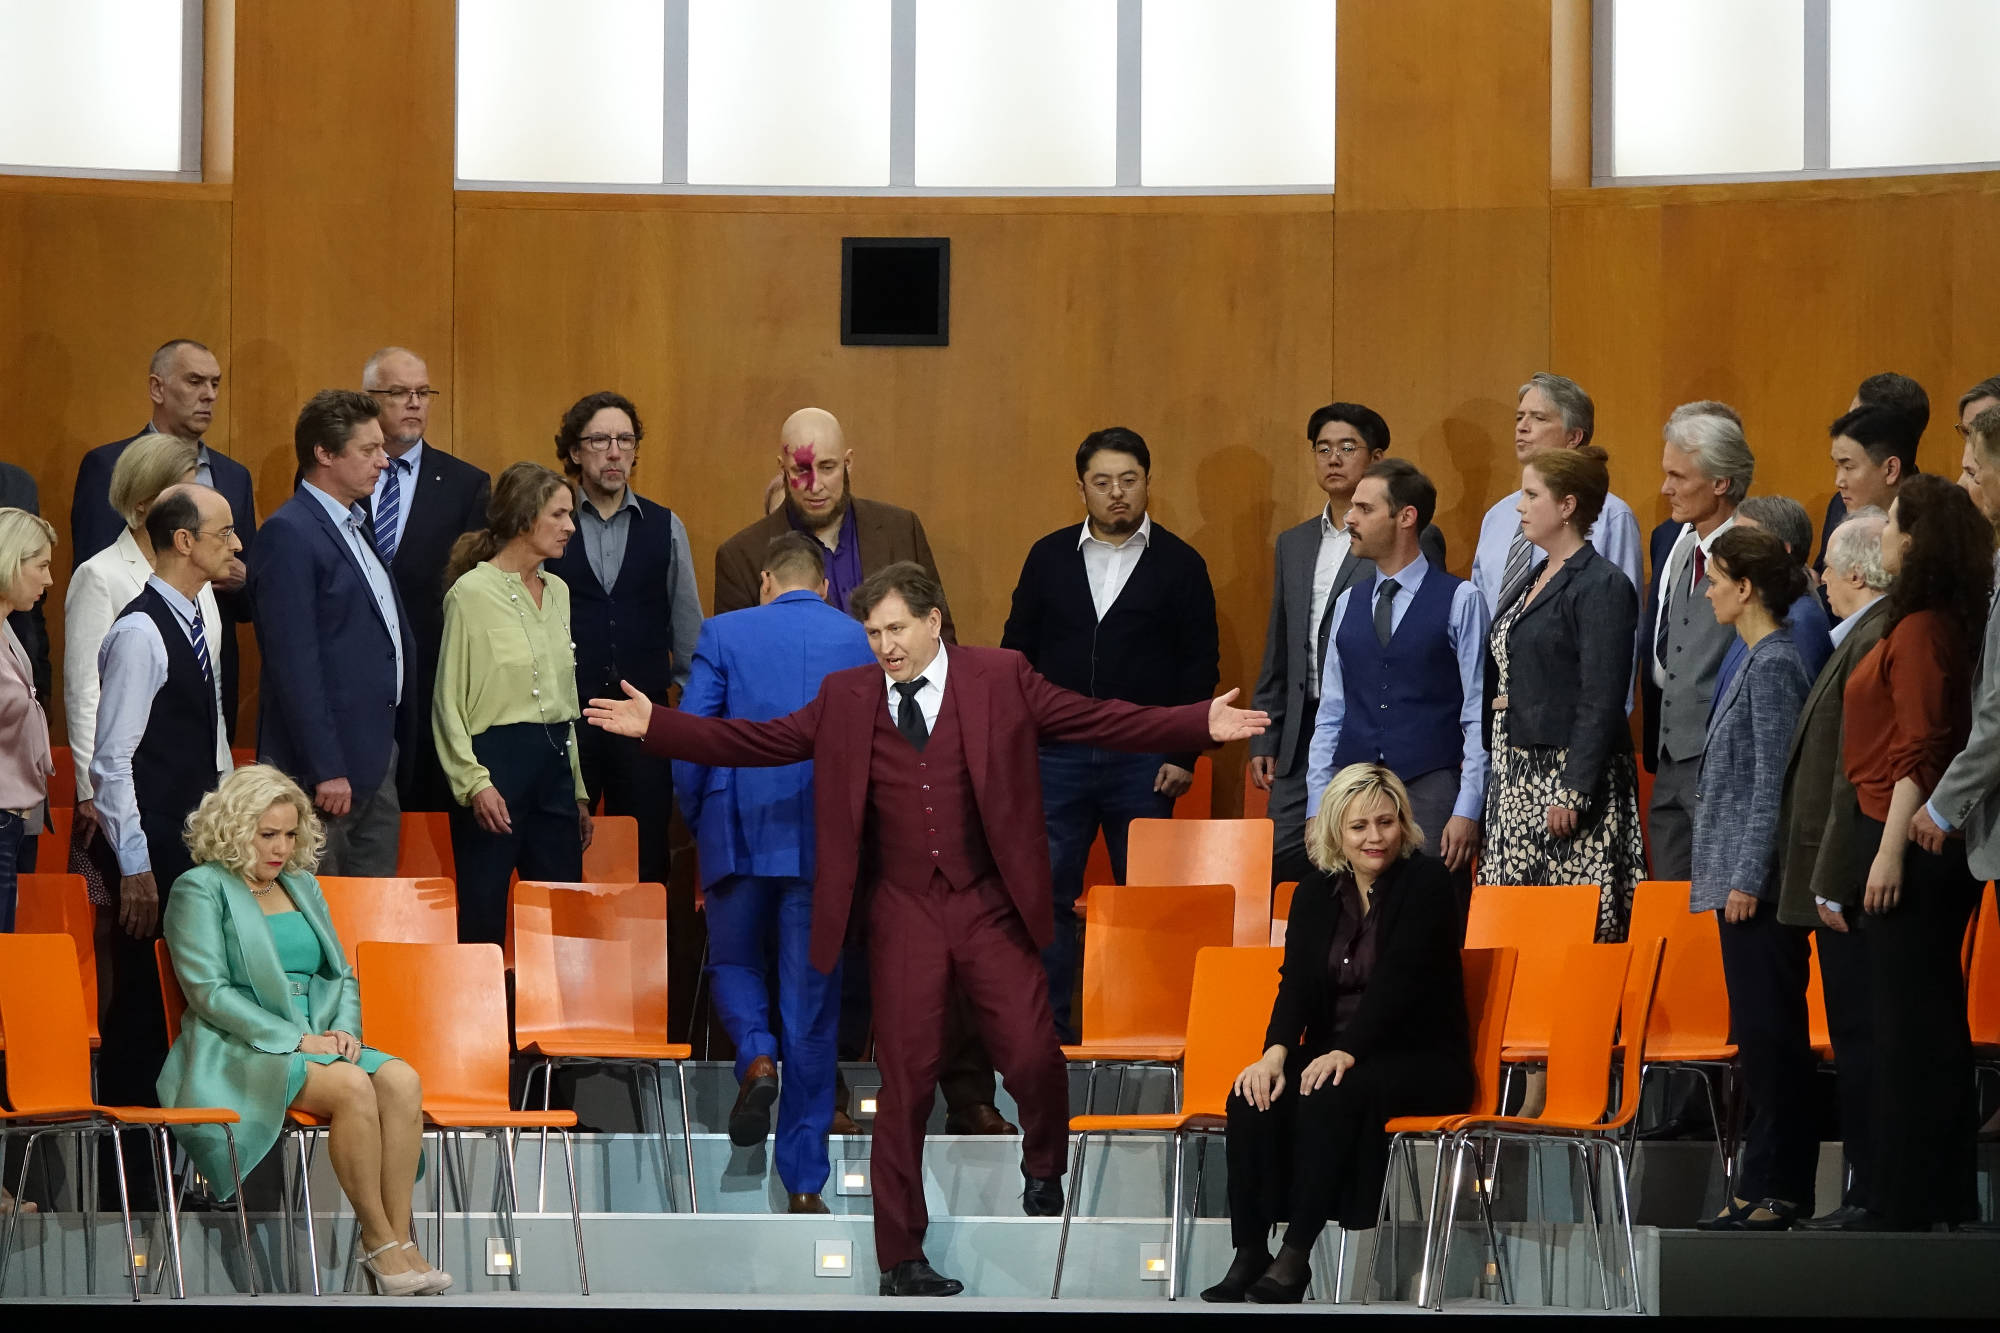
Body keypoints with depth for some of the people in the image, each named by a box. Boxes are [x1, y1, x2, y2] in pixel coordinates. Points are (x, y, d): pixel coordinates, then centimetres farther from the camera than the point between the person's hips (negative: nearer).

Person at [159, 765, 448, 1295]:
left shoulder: (302, 886, 21)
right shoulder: (201, 889, 0)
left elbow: (341, 974, 23)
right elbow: (208, 991, -10)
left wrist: (344, 1031, -1)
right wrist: (297, 1039, -16)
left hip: (317, 1041, 6)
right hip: (239, 1053, -6)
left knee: (402, 1081, -25)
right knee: (353, 1086, -34)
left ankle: (400, 1241, -29)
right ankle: (378, 1243, -28)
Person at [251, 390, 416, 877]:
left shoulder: (355, 527, 17)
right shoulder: (290, 534, -13)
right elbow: (294, 662, -18)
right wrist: (325, 770, -21)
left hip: (377, 759, 9)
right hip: (327, 763, -9)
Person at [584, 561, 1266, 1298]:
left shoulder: (1000, 678, 0)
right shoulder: (846, 699, 5)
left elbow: (1100, 720, -2)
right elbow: (757, 741, 7)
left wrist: (1201, 725, -11)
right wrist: (656, 726, 0)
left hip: (990, 905, -1)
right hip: (902, 913, 1)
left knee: (1033, 1057, -8)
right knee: (906, 1082, 1)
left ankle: (1043, 1167, 27)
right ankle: (901, 1258, 10)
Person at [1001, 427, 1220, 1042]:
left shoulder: (1179, 564, 3)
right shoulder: (1049, 557, 9)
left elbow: (1201, 665, 3)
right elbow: (1017, 652, 12)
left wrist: (1183, 755, -4)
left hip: (1143, 759, -1)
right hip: (1057, 755, 2)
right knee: (1049, 895, -1)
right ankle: (1047, 1029, 4)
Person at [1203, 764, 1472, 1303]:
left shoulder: (1426, 883, -7)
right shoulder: (1316, 893, 9)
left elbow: (1397, 980, -18)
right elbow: (1297, 980, -2)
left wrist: (1346, 1053, -30)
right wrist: (1275, 1053, -21)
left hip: (1421, 1059, -5)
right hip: (1332, 1051, 5)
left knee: (1331, 1097, -35)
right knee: (1255, 1096, -24)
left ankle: (1296, 1255, -34)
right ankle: (1249, 1254, -24)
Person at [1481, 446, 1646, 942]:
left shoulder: (1602, 585, -10)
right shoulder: (1534, 580, 17)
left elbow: (1602, 700, -16)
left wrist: (1573, 793, -20)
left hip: (1566, 770, -9)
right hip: (1516, 780, 9)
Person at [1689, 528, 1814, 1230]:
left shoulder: (1775, 665, -13)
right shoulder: (1758, 661, 16)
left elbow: (1775, 779, -18)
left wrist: (1749, 878, -19)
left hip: (1758, 886, -10)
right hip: (1742, 881, 10)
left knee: (1768, 1032, -8)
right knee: (1762, 1033, 10)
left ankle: (1776, 1190, -6)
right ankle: (1772, 1185, 13)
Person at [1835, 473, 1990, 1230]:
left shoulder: (1921, 631, -15)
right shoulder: (1943, 626, 14)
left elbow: (1918, 753, -19)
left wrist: (1892, 851, -20)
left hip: (1910, 839, -10)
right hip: (1931, 848, 10)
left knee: (1907, 1024, -6)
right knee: (1931, 1018, 13)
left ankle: (1906, 1203, -3)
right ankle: (1945, 1195, 18)